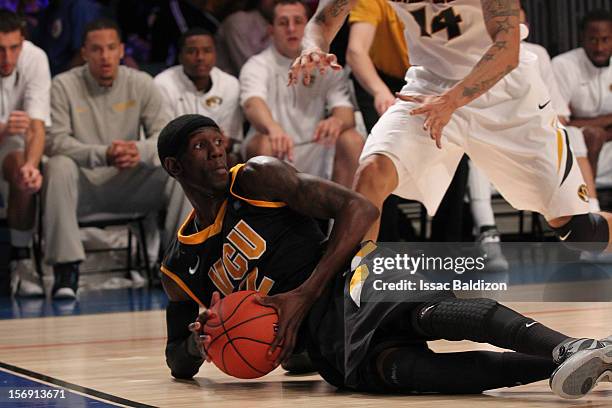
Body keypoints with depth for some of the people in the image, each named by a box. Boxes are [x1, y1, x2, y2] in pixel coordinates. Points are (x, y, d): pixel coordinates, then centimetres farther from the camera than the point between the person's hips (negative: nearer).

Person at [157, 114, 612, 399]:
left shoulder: (257, 178, 5)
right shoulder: (179, 269, 17)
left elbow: (359, 209, -3)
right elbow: (178, 362, 27)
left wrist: (305, 294, -11)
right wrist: (196, 346, 0)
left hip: (352, 276, -2)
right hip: (331, 346, 2)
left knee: (425, 310, -38)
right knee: (385, 368, -34)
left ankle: (573, 348, -57)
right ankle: (555, 365, -51)